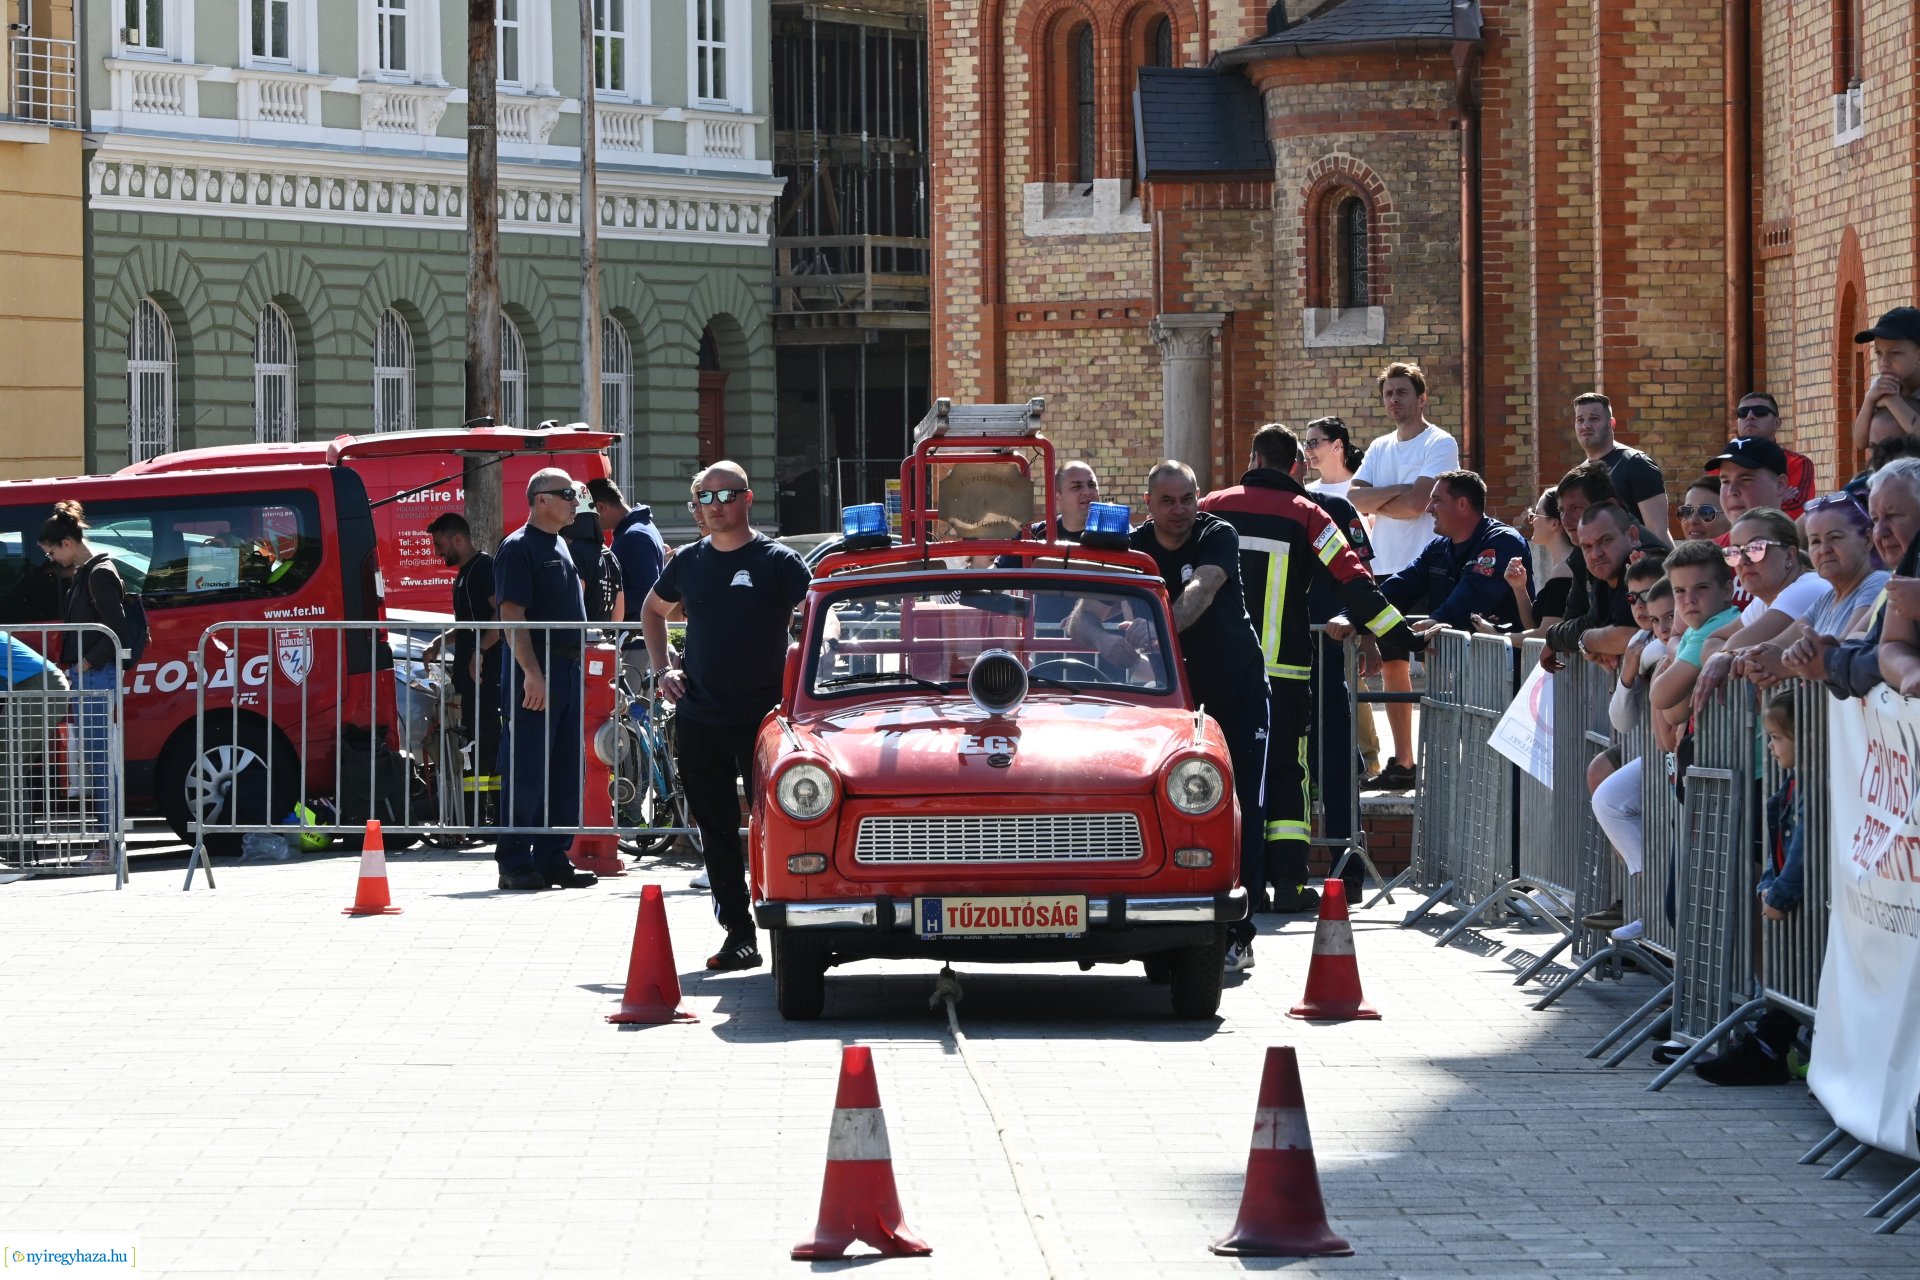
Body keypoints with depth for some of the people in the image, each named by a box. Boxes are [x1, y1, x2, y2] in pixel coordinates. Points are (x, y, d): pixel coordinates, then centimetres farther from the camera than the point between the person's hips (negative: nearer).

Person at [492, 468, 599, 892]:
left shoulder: (560, 547, 19)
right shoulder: (519, 547, -9)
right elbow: (512, 615, -17)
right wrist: (532, 673, -23)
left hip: (567, 668, 9)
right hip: (535, 672, -9)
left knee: (564, 773, 9)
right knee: (527, 773, -7)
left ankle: (553, 859, 13)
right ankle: (515, 863, -5)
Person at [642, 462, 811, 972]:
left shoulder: (777, 562, -4)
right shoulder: (689, 562, 9)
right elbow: (653, 610, 26)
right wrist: (662, 670, 14)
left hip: (761, 717, -4)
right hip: (699, 719, 4)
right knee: (716, 830, 6)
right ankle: (738, 934, 12)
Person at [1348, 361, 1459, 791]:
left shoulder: (1440, 444, -5)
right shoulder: (1380, 449, 17)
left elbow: (1416, 503, -16)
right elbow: (1355, 498, 2)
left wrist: (1376, 500, -1)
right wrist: (1398, 490, -11)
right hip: (1385, 569, 7)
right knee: (1391, 665, 9)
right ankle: (1401, 762, 15)